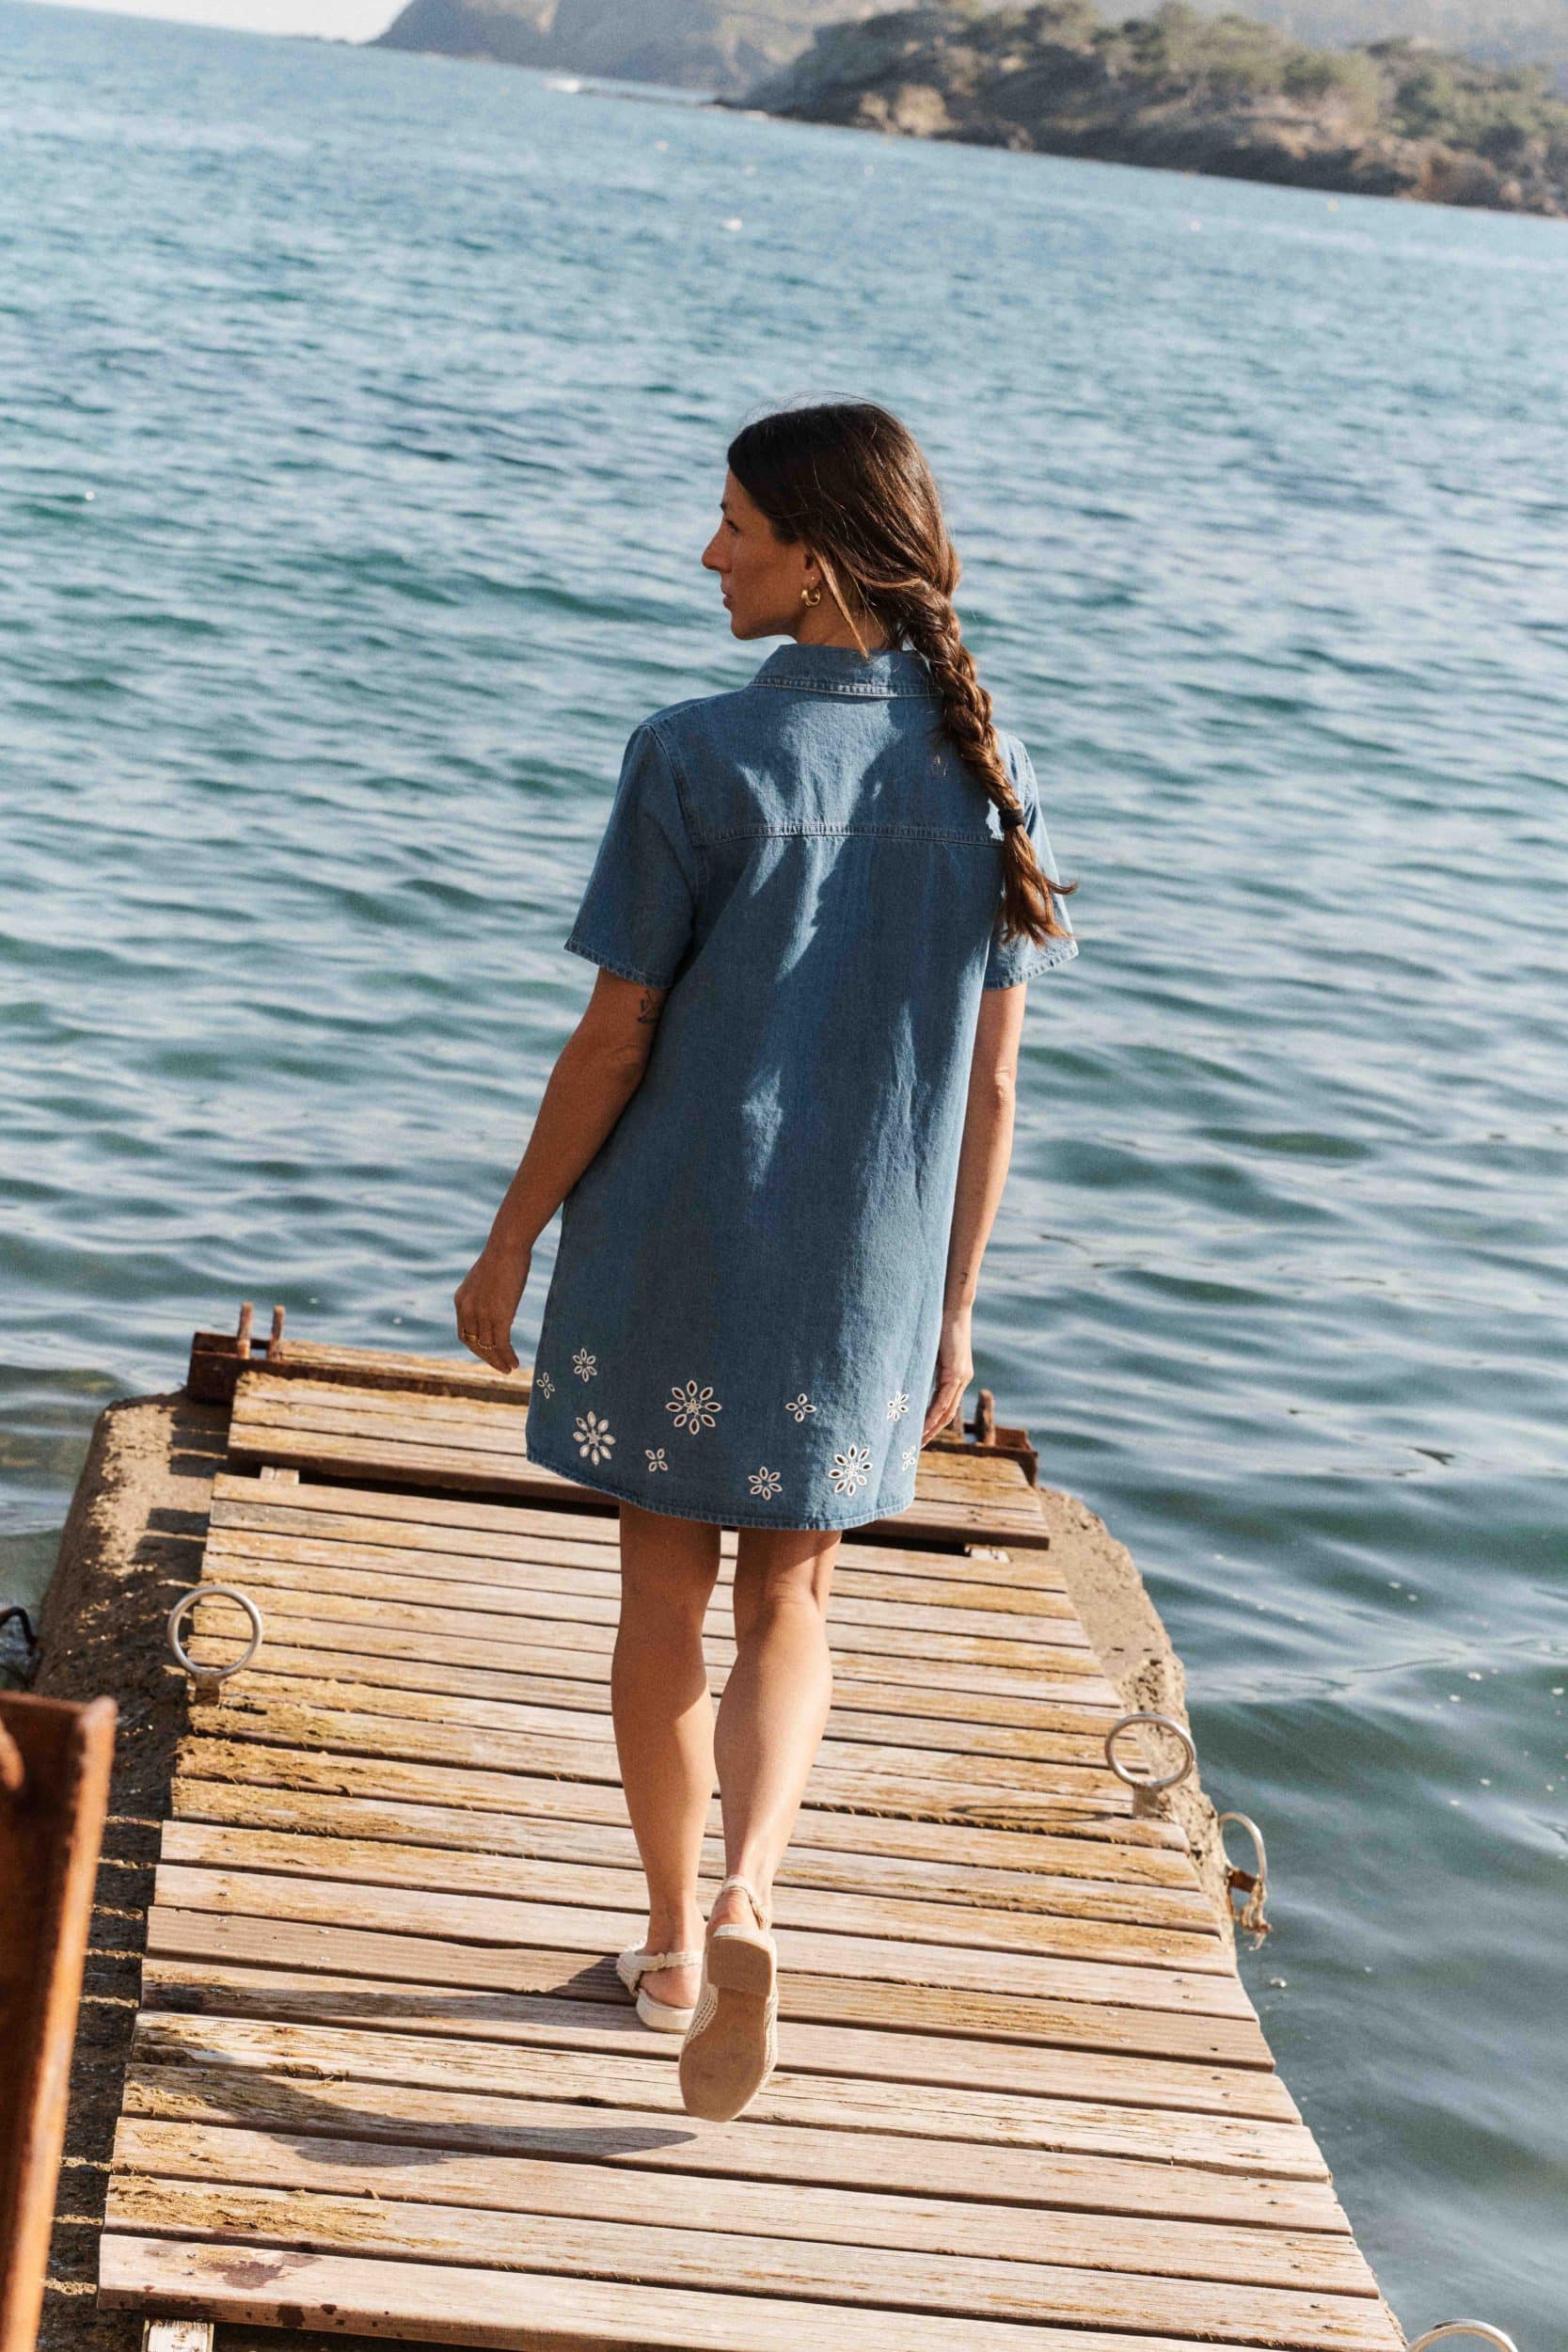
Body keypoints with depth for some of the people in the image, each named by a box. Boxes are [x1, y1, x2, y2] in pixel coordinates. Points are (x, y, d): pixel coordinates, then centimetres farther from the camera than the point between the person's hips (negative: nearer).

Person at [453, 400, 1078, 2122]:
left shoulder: (699, 758, -13)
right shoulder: (985, 774, -1)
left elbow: (614, 1042, -10)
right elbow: (988, 1084, 2)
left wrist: (511, 1243, 2)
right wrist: (951, 1309, 11)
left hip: (673, 1249, -3)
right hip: (862, 1275, 3)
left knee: (665, 1592, 12)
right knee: (790, 1604, 13)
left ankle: (672, 1943, 23)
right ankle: (744, 1900, -9)